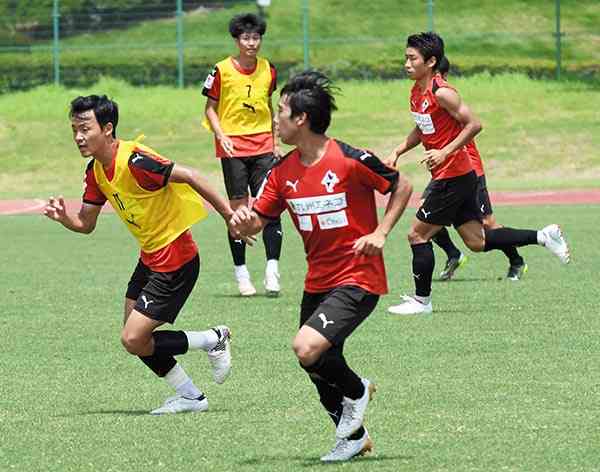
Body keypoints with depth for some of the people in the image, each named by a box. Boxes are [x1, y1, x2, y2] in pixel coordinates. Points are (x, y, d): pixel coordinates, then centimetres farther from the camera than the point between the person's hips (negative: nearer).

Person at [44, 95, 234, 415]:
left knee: (134, 340, -10)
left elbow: (187, 177, -27)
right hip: (150, 258, 9)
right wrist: (64, 218, -13)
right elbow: (86, 224, 9)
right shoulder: (96, 171, 3)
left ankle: (214, 340, 7)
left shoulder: (133, 161, -25)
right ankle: (191, 397, 25)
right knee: (134, 337, 12)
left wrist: (230, 215, -27)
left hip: (175, 260, -9)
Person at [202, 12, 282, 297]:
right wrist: (221, 136, -12)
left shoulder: (268, 70, 6)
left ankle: (272, 270, -6)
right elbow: (210, 108, 2)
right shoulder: (222, 70, -4)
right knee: (238, 209, 0)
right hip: (233, 147, -2)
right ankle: (241, 274, 8)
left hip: (263, 146, 3)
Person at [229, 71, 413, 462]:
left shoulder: (352, 160, -15)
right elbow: (257, 222, 6)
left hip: (358, 279, -7)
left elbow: (402, 187, -2)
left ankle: (357, 390, 5)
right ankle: (355, 438, 35)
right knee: (320, 370, 12)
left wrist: (381, 232, -13)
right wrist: (243, 221, -17)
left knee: (308, 348, -25)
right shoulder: (283, 172, 2)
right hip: (317, 281, 7)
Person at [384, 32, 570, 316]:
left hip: (454, 177, -9)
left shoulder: (441, 93, -18)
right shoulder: (417, 91, 10)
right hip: (458, 176, 9)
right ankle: (543, 237, 16)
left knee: (418, 234, -3)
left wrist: (445, 152, -24)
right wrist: (398, 152, 13)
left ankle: (422, 300, 8)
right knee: (477, 242, 12)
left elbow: (474, 124, -20)